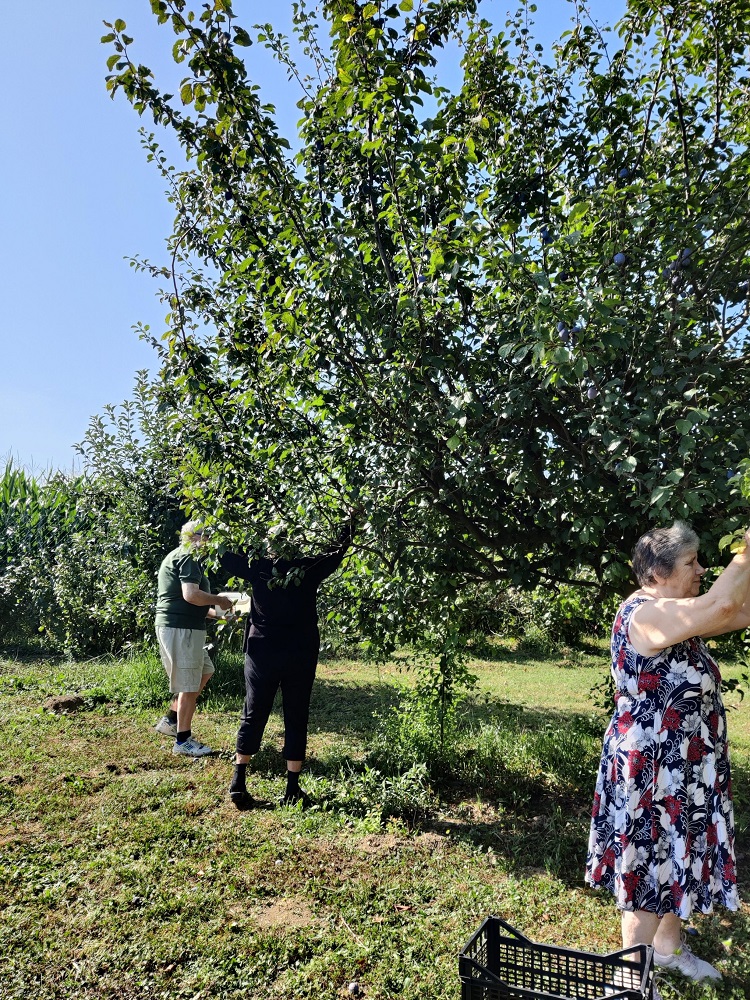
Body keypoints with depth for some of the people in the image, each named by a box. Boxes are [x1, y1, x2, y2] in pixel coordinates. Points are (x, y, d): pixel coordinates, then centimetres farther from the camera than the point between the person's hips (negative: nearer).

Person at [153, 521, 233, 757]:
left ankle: (170, 721, 26)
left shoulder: (177, 556, 21)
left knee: (204, 672, 20)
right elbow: (191, 595, -26)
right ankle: (183, 741, 10)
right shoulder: (189, 557, -13)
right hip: (181, 628, -11)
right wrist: (219, 600, -11)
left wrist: (215, 612, 21)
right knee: (189, 685, -1)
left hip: (175, 625, 11)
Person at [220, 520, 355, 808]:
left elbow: (225, 554, 7)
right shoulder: (311, 568, -5)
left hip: (262, 653, 1)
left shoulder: (258, 567, -5)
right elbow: (339, 549, 9)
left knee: (253, 716, 11)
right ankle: (292, 790, 12)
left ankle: (238, 782, 14)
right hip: (300, 655, -1)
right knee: (296, 719, 7)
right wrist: (351, 519, 21)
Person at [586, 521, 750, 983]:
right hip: (652, 769, -10)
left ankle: (669, 947, 42)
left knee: (678, 859, 22)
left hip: (685, 767, 10)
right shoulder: (644, 613, -23)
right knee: (650, 865, 3)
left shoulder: (676, 614, 8)